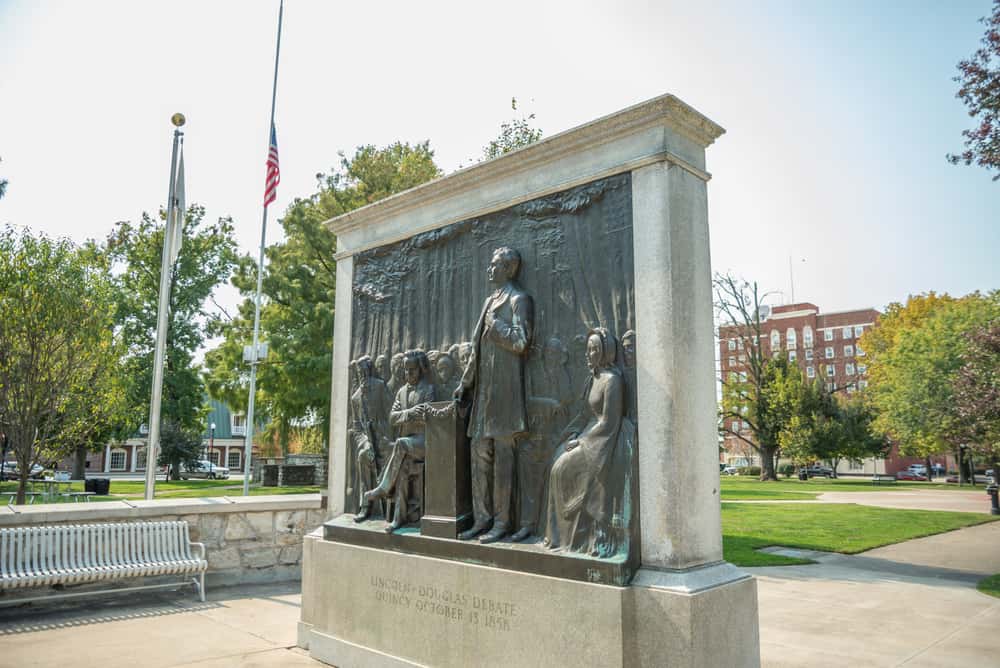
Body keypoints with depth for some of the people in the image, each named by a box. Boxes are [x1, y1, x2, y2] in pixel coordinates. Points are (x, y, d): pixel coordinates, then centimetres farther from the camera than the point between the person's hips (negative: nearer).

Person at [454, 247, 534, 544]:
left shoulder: (518, 299, -4)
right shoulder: (490, 301, 20)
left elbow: (522, 342, -16)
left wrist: (495, 324, -6)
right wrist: (465, 383, 19)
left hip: (505, 388, -8)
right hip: (483, 390, 8)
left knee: (502, 455, -4)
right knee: (479, 455, 8)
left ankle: (501, 521, 3)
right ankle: (482, 518, 14)